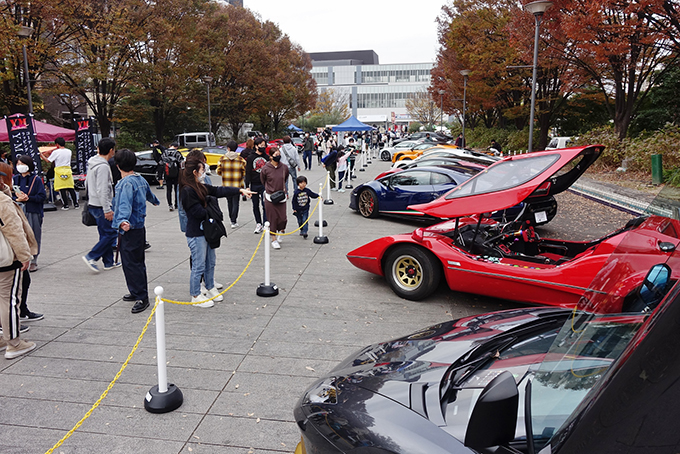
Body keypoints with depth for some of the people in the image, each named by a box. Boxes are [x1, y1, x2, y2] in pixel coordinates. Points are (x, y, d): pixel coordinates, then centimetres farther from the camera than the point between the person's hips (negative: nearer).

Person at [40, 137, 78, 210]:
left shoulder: (56, 152, -6)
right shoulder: (69, 151, 8)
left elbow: (48, 160, -1)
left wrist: (42, 155, 17)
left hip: (59, 171, -4)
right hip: (68, 170, 4)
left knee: (62, 189, 1)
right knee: (71, 188, 6)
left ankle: (65, 205, 0)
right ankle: (75, 204, 5)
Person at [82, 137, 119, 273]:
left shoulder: (92, 163, 12)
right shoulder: (103, 166, -19)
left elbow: (87, 183, 22)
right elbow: (102, 191, -24)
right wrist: (107, 210, -22)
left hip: (93, 204, 10)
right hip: (100, 206, -10)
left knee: (106, 234, 14)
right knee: (111, 233, -4)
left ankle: (109, 262, 20)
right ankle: (91, 257, -2)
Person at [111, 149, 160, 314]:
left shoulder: (126, 183, -17)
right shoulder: (141, 180, 10)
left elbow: (125, 204, -35)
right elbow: (150, 195, 31)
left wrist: (123, 221, -49)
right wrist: (155, 201, 53)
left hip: (130, 230, -10)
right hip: (139, 227, 10)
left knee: (131, 264, -6)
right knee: (137, 262, 18)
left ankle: (142, 297, -4)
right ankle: (137, 292, 30)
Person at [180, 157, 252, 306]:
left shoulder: (200, 187, 10)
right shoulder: (187, 191, -19)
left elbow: (218, 191, 11)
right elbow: (199, 212, -22)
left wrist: (240, 190, 8)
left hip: (206, 231, 10)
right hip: (196, 233, -9)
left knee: (210, 262, 19)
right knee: (198, 266, 1)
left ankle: (210, 288, 35)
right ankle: (196, 296, 15)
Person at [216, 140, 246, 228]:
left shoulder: (222, 159, -3)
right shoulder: (241, 160, -5)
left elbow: (218, 171, 1)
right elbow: (244, 172, -2)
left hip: (226, 185, 2)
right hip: (237, 185, -1)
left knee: (229, 202, 17)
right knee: (235, 202, 3)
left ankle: (232, 219, 28)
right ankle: (234, 221, -3)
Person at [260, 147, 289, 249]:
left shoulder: (284, 168, 0)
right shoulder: (266, 168, -7)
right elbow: (263, 181, 9)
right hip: (270, 197, -2)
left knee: (282, 218, -1)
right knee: (272, 219, 1)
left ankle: (281, 231, 33)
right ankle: (274, 240, 13)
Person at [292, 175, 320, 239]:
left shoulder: (307, 190, -6)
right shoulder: (296, 192, -10)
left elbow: (313, 194, 7)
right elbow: (294, 201, -4)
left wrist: (318, 196, -10)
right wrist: (294, 209, -5)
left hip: (305, 209, -1)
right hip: (298, 209, 1)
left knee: (305, 220, -9)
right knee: (300, 221, 14)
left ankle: (304, 232, -11)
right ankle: (301, 230, 34)